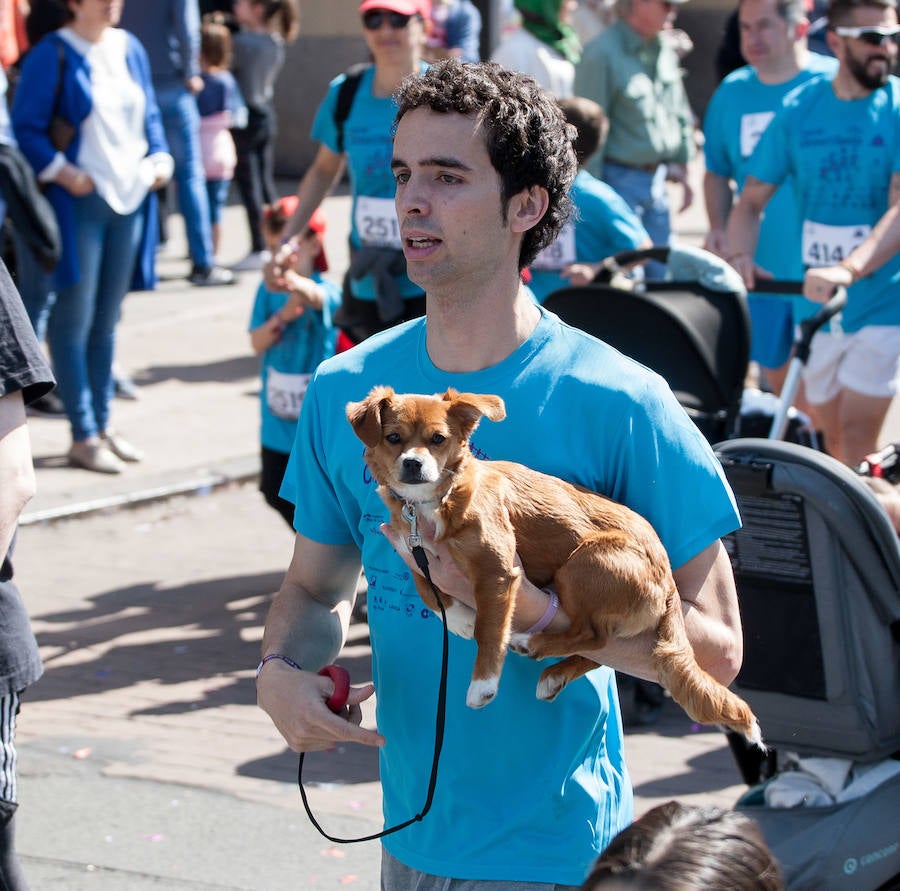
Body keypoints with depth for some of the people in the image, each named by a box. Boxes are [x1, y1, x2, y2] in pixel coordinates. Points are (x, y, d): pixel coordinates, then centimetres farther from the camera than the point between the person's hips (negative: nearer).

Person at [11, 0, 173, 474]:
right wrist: (62, 171, -18)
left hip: (131, 195, 6)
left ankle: (103, 424, 22)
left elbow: (149, 114, 19)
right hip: (81, 199, -6)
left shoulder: (130, 49, 10)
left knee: (107, 318, 13)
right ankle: (83, 437, 3)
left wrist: (160, 157, 4)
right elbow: (27, 127, -9)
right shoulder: (52, 55, -9)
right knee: (75, 318, -2)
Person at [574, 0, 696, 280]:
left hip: (657, 180, 7)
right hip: (620, 180, -7)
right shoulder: (602, 53, -15)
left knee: (661, 272, 10)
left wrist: (681, 165, 18)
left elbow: (680, 113, 21)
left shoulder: (665, 49, 7)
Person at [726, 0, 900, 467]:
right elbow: (751, 199, 4)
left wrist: (849, 269, -38)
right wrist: (739, 257, -18)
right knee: (830, 434, 13)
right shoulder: (799, 109, 1)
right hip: (815, 303, 4)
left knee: (856, 437, -12)